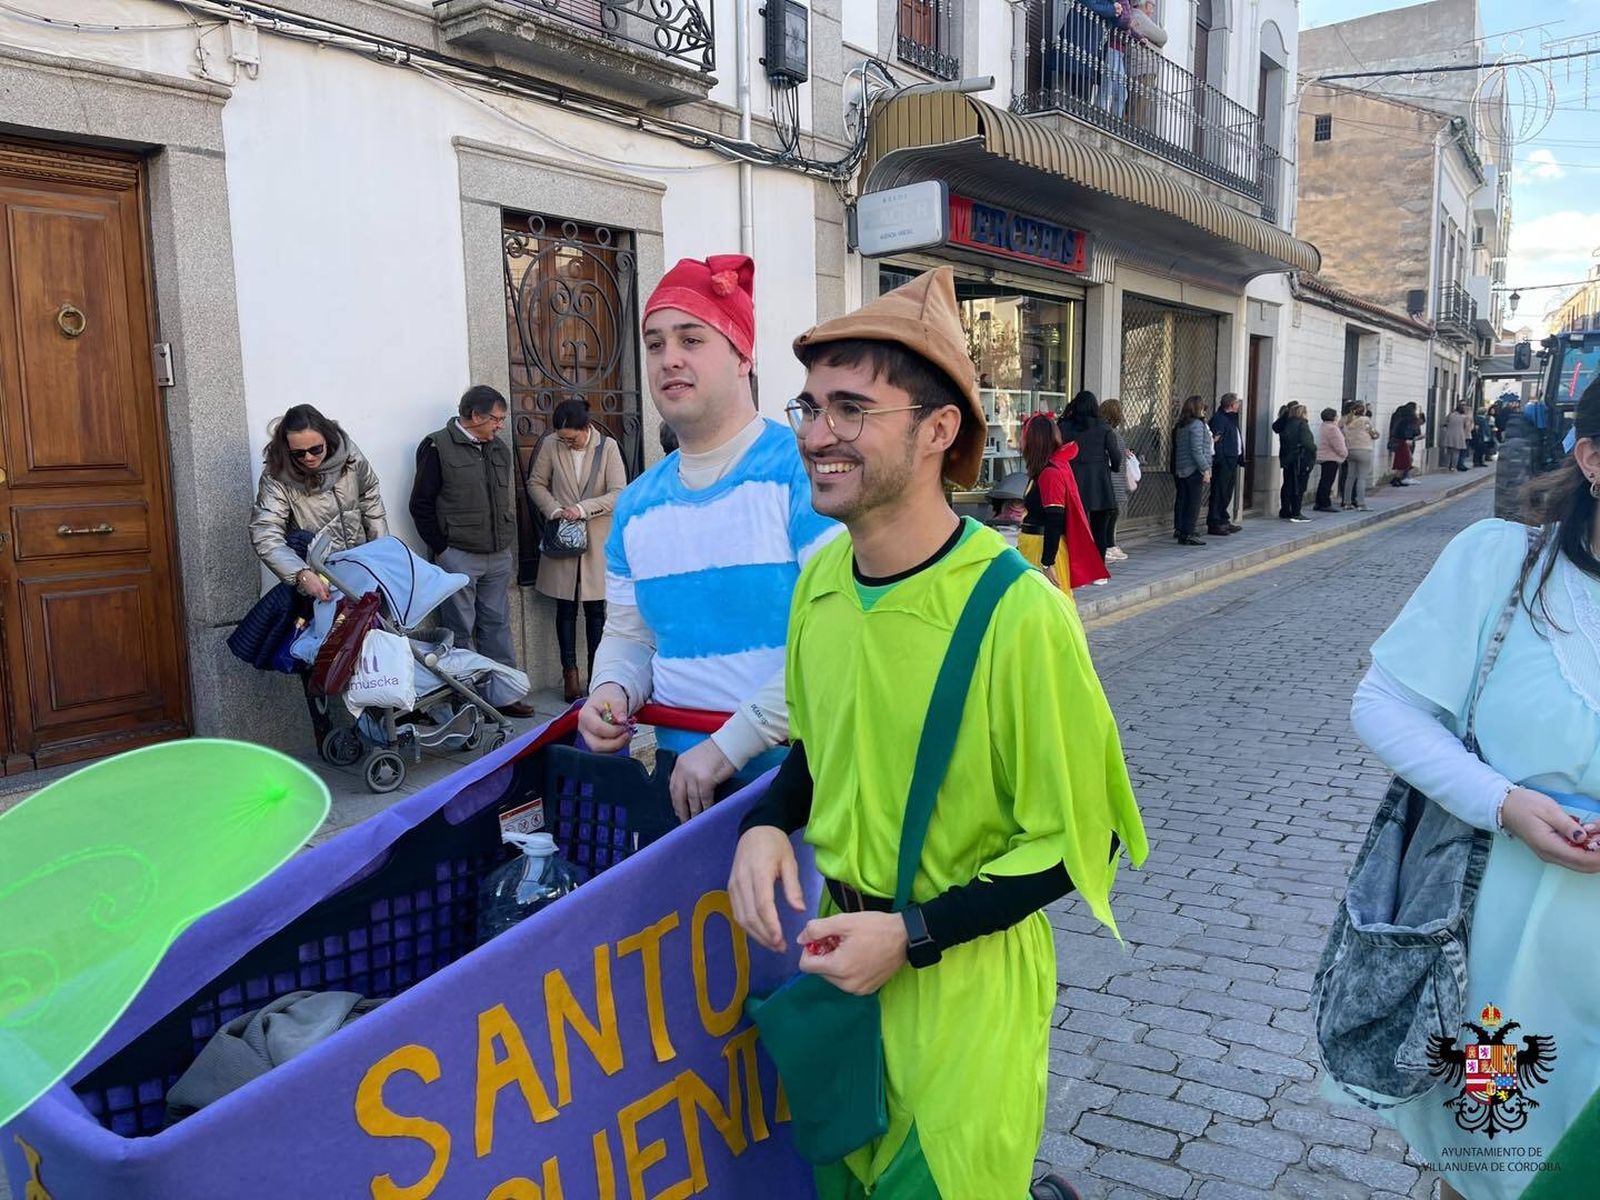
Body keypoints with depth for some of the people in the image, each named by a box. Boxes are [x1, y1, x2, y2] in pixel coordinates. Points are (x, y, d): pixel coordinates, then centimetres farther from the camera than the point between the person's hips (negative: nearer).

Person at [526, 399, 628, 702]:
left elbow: (619, 493, -9)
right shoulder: (550, 445, -3)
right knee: (566, 607, 6)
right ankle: (570, 671, 16)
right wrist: (554, 509, -11)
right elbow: (536, 483, 7)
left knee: (595, 609, 5)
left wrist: (583, 508, -20)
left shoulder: (608, 447, -6)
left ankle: (596, 674, 13)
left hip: (597, 539, -1)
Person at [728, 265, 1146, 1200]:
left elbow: (1078, 840, -15)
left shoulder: (1015, 610, -25)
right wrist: (768, 826, -7)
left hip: (965, 974, -6)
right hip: (842, 945, 7)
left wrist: (913, 937, -20)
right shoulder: (820, 577, -4)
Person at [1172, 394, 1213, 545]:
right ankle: (1187, 535, -6)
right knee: (1194, 502, -5)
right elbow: (1197, 450, -18)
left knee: (1183, 499, 15)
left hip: (1180, 469, 9)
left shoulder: (1181, 425, 14)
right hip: (1194, 470, -9)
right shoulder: (1197, 424, -11)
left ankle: (1179, 530, 21)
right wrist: (1206, 469, -17)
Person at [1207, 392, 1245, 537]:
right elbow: (1215, 440, -21)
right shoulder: (1218, 418, -13)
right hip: (1223, 463, -10)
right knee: (1219, 494, -6)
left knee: (1227, 494, 16)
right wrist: (1220, 460, -26)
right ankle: (1214, 524, -3)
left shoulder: (1231, 418, 18)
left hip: (1232, 462, 10)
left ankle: (1224, 521, 25)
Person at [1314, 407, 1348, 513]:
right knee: (1327, 482, -8)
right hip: (1331, 459, -10)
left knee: (1323, 481, 13)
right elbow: (1338, 446, -17)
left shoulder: (1324, 427, 16)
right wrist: (1345, 453, -3)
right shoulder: (1332, 428, -17)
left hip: (1324, 458, 10)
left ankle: (1318, 504, 15)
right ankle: (1325, 504, -7)